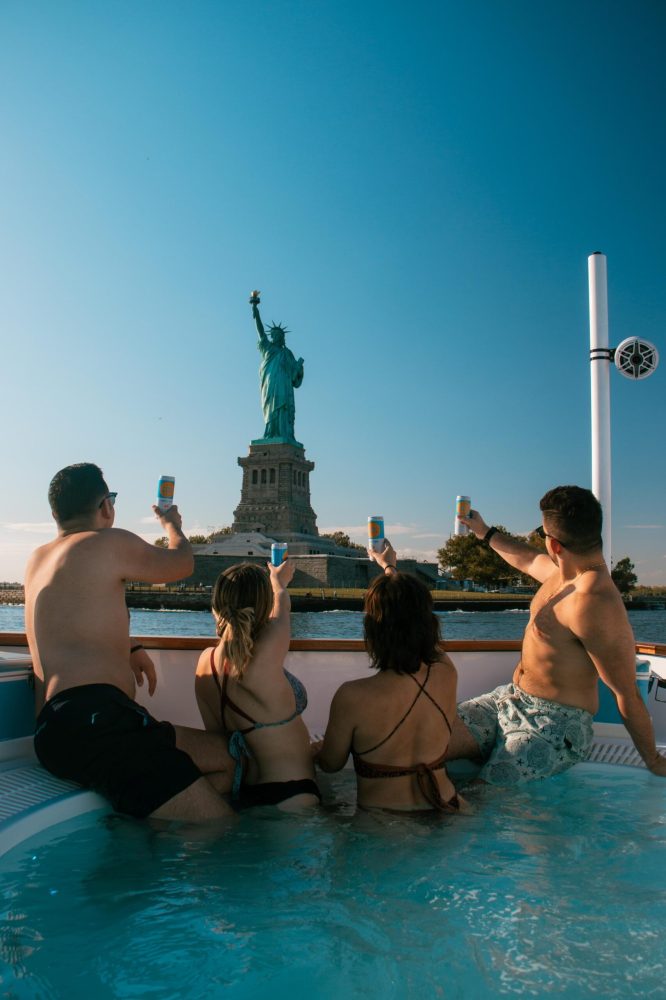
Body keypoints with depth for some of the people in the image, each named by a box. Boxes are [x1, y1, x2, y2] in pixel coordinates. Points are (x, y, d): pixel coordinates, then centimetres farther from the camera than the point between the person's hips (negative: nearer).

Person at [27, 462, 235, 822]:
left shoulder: (38, 560, 25)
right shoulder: (111, 543, 1)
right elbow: (180, 564, 18)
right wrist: (172, 524, 39)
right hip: (90, 717, -10)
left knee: (224, 757, 9)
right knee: (218, 831, -15)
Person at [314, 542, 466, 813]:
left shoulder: (352, 696, -24)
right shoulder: (446, 673, -11)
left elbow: (330, 764, -5)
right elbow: (412, 622, 11)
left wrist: (315, 749, 20)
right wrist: (390, 567, 27)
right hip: (441, 818, 5)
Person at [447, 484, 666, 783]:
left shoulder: (593, 603, -25)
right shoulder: (563, 572, 6)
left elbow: (627, 695, -19)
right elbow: (528, 560, 30)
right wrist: (485, 532, 43)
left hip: (555, 725, -8)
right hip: (510, 700, 9)